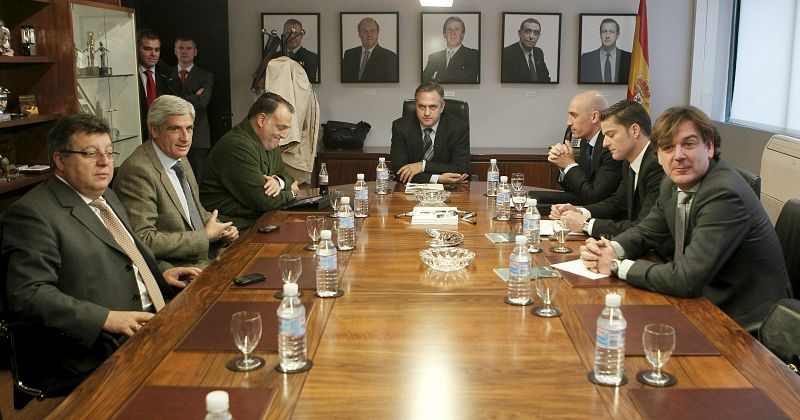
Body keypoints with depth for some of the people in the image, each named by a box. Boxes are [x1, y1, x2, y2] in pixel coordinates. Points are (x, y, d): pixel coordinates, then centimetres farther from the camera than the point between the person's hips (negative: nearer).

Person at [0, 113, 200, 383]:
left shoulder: (106, 196, 18)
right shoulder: (32, 213, -10)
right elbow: (27, 295, -18)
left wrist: (161, 273, 10)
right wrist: (107, 319, -25)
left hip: (155, 319, 9)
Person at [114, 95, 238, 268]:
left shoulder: (180, 159, 10)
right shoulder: (138, 171, -18)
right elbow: (143, 240, -24)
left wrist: (221, 230, 1)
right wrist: (206, 236, -17)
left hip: (205, 257, 9)